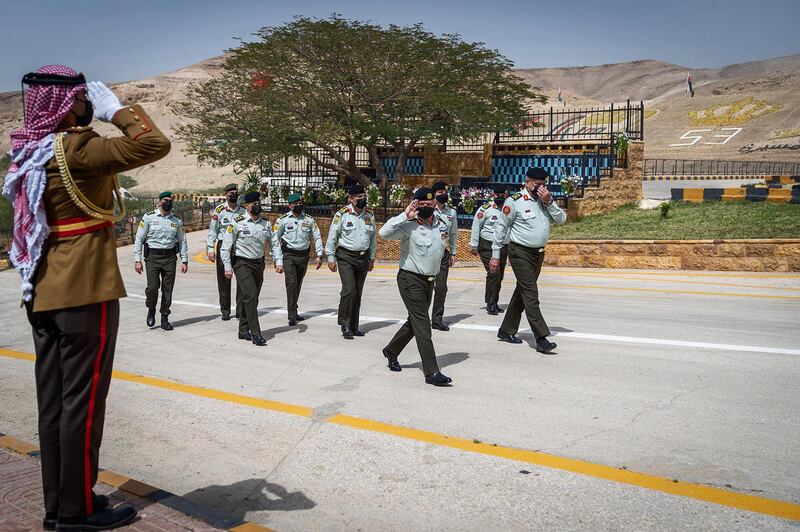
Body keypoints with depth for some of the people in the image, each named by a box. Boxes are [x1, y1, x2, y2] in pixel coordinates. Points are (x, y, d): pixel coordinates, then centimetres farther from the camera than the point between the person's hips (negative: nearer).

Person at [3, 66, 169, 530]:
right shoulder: (76, 148, -15)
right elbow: (155, 144, -21)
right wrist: (117, 109, -8)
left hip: (43, 294, 9)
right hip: (84, 292, -9)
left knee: (54, 401, 12)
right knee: (82, 401, 0)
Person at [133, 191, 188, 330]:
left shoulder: (177, 221, 10)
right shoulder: (149, 217, 1)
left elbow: (182, 241, 15)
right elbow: (139, 239, 1)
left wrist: (184, 261, 7)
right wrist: (137, 260, -5)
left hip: (170, 257, 3)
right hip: (153, 256, -3)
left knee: (168, 290, 3)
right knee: (152, 287, -14)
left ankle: (164, 319, 14)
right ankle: (151, 310, 14)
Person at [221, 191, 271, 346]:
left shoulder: (266, 223, 5)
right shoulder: (237, 223, -8)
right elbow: (226, 246, -5)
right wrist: (227, 267, -8)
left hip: (259, 264, 6)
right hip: (242, 264, -5)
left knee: (251, 298, 11)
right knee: (251, 296, -16)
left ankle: (244, 331, 24)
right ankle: (255, 334, -16)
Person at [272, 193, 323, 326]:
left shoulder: (309, 220, 6)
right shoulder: (282, 220, -2)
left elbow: (317, 237, 11)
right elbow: (275, 241, -1)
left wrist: (319, 255, 0)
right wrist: (278, 261, -7)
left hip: (304, 255, 3)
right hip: (288, 255, -3)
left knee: (298, 285, 10)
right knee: (291, 283, -14)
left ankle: (294, 312, 24)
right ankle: (292, 316, -13)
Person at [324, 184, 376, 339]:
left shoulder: (369, 215, 7)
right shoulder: (342, 214, -8)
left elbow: (372, 238, 17)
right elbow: (332, 237, -4)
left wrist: (371, 258, 17)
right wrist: (331, 258, -4)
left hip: (363, 257, 5)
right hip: (345, 257, -5)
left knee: (358, 293, 8)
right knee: (349, 290, -15)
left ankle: (354, 326, 18)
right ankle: (345, 324, -1)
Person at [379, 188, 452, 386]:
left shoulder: (440, 224, 8)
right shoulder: (409, 225, -14)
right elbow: (384, 232, -30)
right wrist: (405, 215, -28)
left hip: (429, 281, 8)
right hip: (411, 280, -8)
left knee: (415, 322, 18)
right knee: (422, 325, -10)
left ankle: (391, 351, 40)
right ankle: (432, 372, -8)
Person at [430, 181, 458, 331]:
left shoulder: (452, 212, 10)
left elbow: (453, 233, 15)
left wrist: (453, 253, 12)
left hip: (444, 252, 4)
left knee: (441, 287, 5)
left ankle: (437, 319, 14)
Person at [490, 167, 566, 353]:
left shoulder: (546, 200, 10)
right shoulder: (514, 201, -8)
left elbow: (561, 219, 3)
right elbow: (501, 228, -5)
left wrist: (549, 202, -11)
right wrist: (495, 255, -5)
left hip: (538, 253, 7)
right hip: (520, 253, -7)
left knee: (522, 292, 14)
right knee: (531, 294, -12)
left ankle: (506, 331, 26)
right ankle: (541, 339, -13)